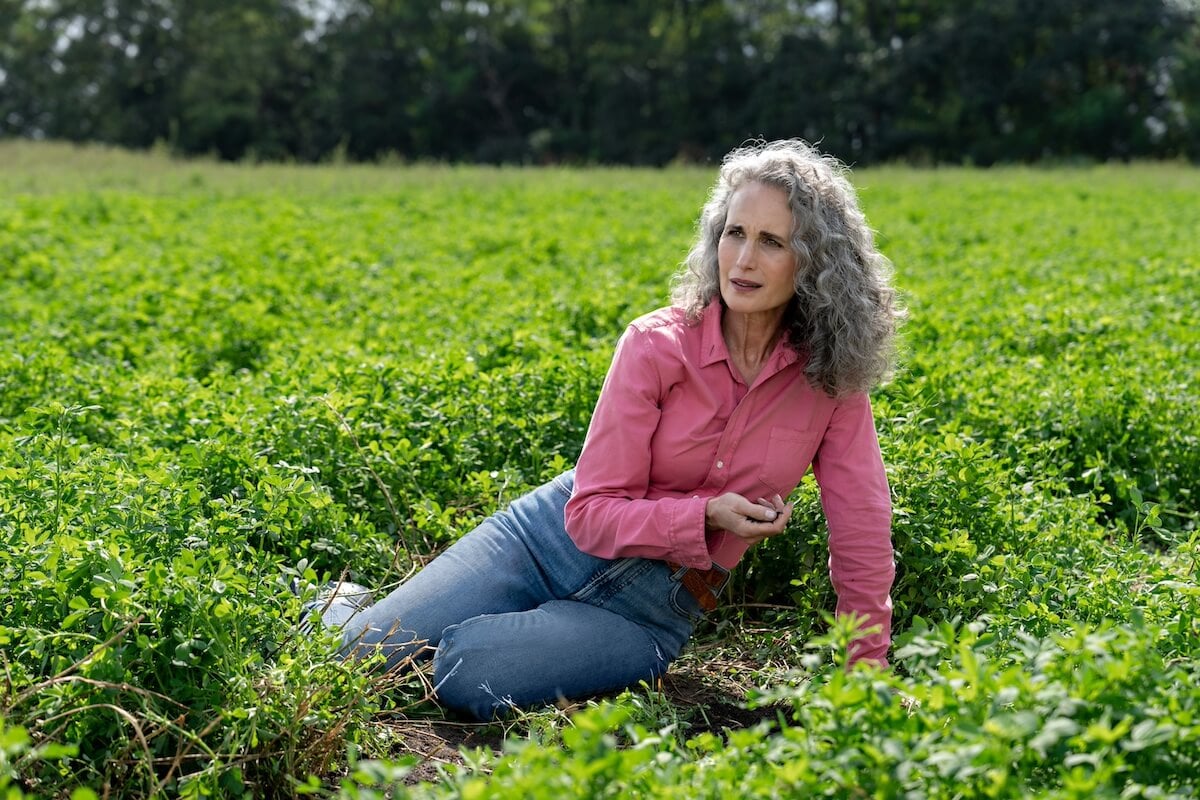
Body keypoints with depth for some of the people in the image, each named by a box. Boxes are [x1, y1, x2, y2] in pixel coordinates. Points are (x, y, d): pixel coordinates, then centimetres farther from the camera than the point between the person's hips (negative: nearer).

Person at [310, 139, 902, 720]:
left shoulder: (830, 372, -8)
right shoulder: (656, 344, -12)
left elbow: (861, 530, -4)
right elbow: (592, 511, -11)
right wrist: (705, 515, -26)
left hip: (650, 610, 0)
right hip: (553, 539, 0)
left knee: (467, 672, -28)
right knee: (349, 654, -13)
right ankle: (345, 607, 24)